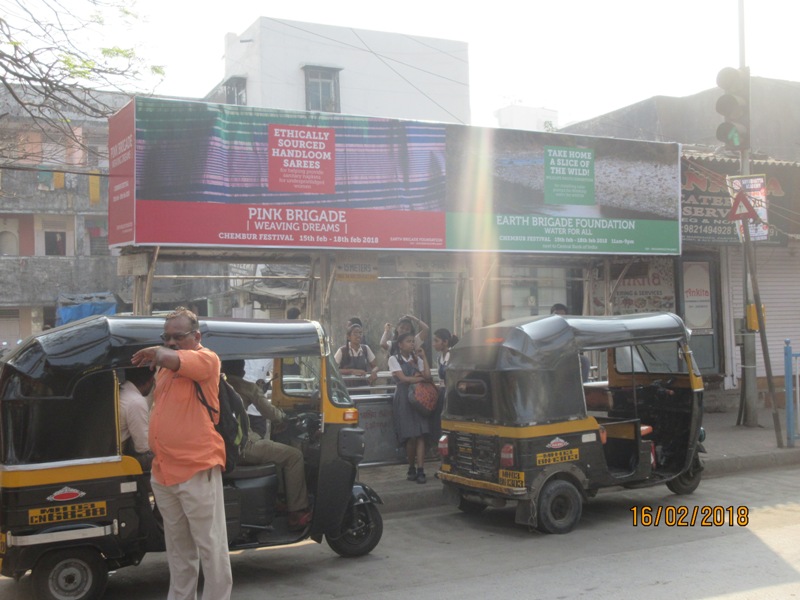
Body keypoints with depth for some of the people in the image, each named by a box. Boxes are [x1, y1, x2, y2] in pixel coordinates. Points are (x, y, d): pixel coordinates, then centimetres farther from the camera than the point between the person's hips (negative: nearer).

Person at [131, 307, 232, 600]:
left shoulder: (206, 359, -9)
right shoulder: (164, 368, 16)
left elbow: (170, 358, -27)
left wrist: (156, 352, -5)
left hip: (197, 470, -8)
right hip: (163, 471, 8)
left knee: (210, 545, -1)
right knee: (177, 547, 18)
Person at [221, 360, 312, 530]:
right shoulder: (247, 387, 1)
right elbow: (272, 415, 3)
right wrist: (282, 415, 25)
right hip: (241, 446, -7)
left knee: (269, 445, 33)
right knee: (294, 456, 0)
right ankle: (298, 513, -5)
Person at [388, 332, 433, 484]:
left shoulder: (416, 359, 17)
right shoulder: (394, 359, 5)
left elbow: (428, 376, 2)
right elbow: (403, 378, -8)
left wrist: (423, 357, 3)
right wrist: (421, 378, 1)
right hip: (403, 399, -3)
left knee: (420, 435, -9)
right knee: (410, 436, -9)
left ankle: (420, 470, -12)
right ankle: (411, 468, 9)